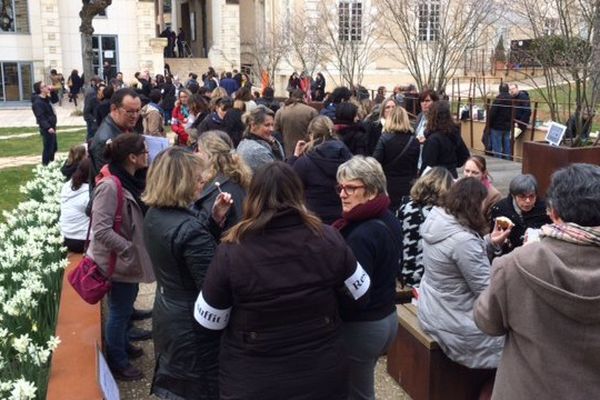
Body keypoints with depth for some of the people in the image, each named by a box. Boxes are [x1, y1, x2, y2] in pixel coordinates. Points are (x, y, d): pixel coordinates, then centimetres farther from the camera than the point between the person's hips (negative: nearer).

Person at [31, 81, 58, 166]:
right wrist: (48, 127, -34)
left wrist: (52, 92, 7)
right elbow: (40, 117, -26)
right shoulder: (38, 102, -21)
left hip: (51, 126, 10)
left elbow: (55, 100, 25)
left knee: (54, 147, 20)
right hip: (46, 128, -10)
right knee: (48, 148, -4)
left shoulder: (46, 98, 8)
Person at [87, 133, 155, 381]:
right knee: (119, 310, 8)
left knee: (126, 305, 24)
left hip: (128, 258, 9)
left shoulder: (128, 180, 1)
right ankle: (117, 363, 26)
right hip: (117, 261, -8)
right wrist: (130, 250, -24)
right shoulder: (110, 186, -27)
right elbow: (101, 231, -30)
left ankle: (122, 346, 45)